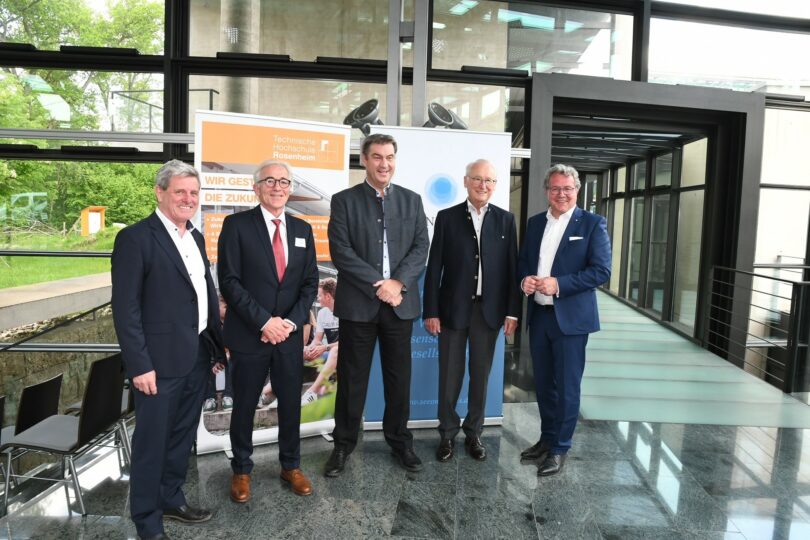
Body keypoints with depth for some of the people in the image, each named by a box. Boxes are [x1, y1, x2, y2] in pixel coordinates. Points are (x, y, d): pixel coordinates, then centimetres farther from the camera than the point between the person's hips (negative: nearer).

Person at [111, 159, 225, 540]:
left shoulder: (195, 237, 12)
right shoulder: (135, 238, -12)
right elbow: (125, 308, -15)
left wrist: (218, 343, 11)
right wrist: (140, 365, -17)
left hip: (197, 356, 7)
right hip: (160, 360, -7)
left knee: (183, 435, 19)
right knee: (152, 441, 8)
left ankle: (171, 499, 38)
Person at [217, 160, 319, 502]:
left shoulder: (302, 229, 8)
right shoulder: (237, 224, -5)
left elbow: (310, 282, 6)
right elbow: (229, 281, -11)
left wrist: (292, 322, -7)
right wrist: (263, 321, -16)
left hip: (290, 334, 4)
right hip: (248, 335, -3)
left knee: (291, 404, 13)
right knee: (244, 406, 11)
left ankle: (291, 466, 32)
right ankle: (241, 470, 31)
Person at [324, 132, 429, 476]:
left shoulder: (411, 200, 9)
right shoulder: (344, 200, 0)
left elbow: (421, 247, 2)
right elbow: (340, 251, -9)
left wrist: (398, 283, -13)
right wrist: (378, 284, -15)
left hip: (400, 303, 3)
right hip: (358, 303, -2)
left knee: (399, 377, 12)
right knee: (352, 378, 8)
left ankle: (399, 440, 30)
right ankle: (343, 444, 24)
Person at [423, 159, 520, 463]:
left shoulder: (505, 220, 5)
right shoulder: (447, 217, 0)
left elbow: (512, 268, 3)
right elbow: (434, 268, -2)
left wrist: (512, 311, -2)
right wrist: (430, 311, -6)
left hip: (489, 310, 1)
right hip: (453, 309, -1)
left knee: (480, 375, 11)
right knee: (449, 376, 7)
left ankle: (473, 433, 28)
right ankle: (447, 434, 24)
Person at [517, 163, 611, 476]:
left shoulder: (592, 223, -5)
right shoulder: (535, 223, 11)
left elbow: (601, 270, -12)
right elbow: (522, 261, 16)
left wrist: (558, 284, -21)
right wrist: (525, 279, -7)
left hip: (570, 317, -5)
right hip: (539, 315, 5)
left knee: (566, 386, 4)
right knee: (543, 383, 15)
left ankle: (559, 448, 19)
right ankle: (547, 439, 32)